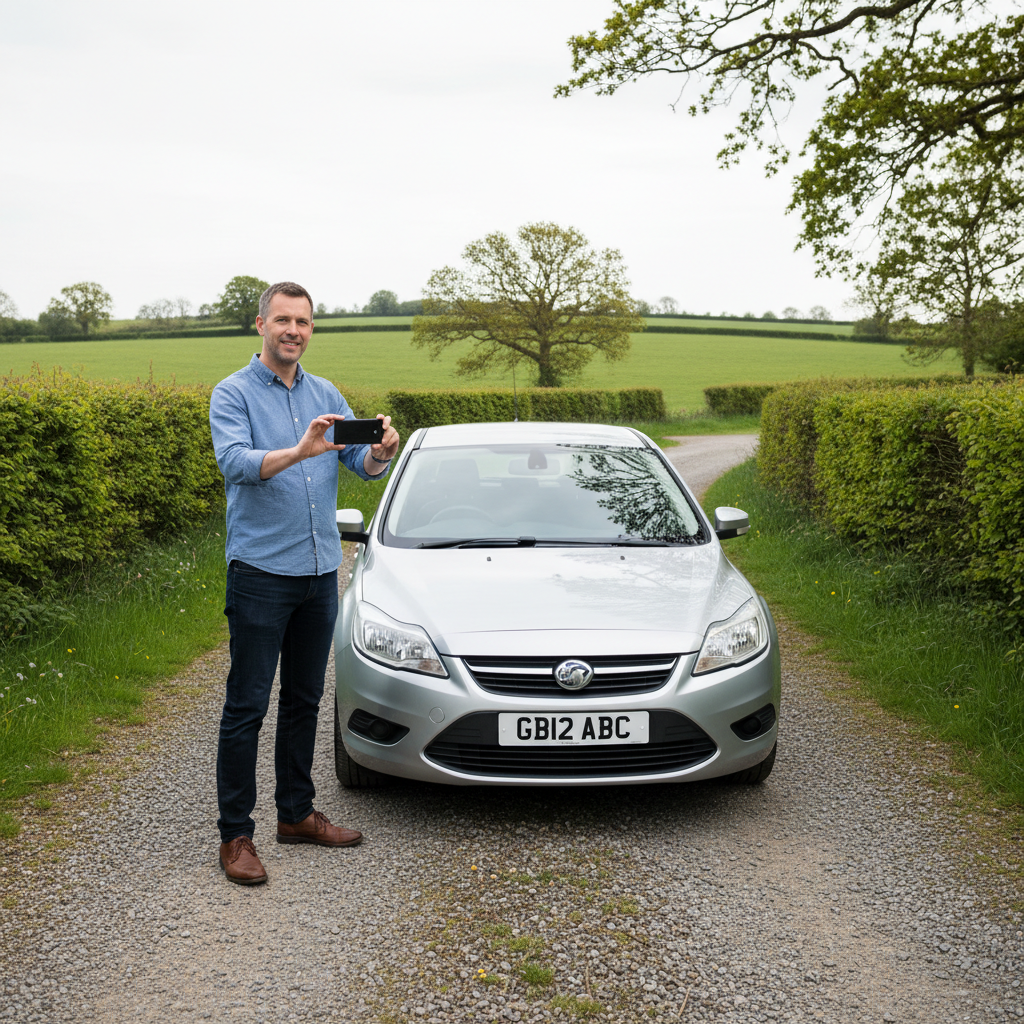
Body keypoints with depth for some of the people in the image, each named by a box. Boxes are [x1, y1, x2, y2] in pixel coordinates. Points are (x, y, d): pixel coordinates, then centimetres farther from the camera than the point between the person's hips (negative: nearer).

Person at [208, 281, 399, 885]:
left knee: (305, 700, 14)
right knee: (247, 706, -3)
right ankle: (236, 835, 5)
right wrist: (298, 451, -38)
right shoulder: (234, 394, -5)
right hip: (261, 570, -6)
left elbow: (363, 463, 5)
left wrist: (383, 450, -18)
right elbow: (236, 463, -22)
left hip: (321, 570, 6)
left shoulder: (326, 394, 12)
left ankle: (297, 813, 26)